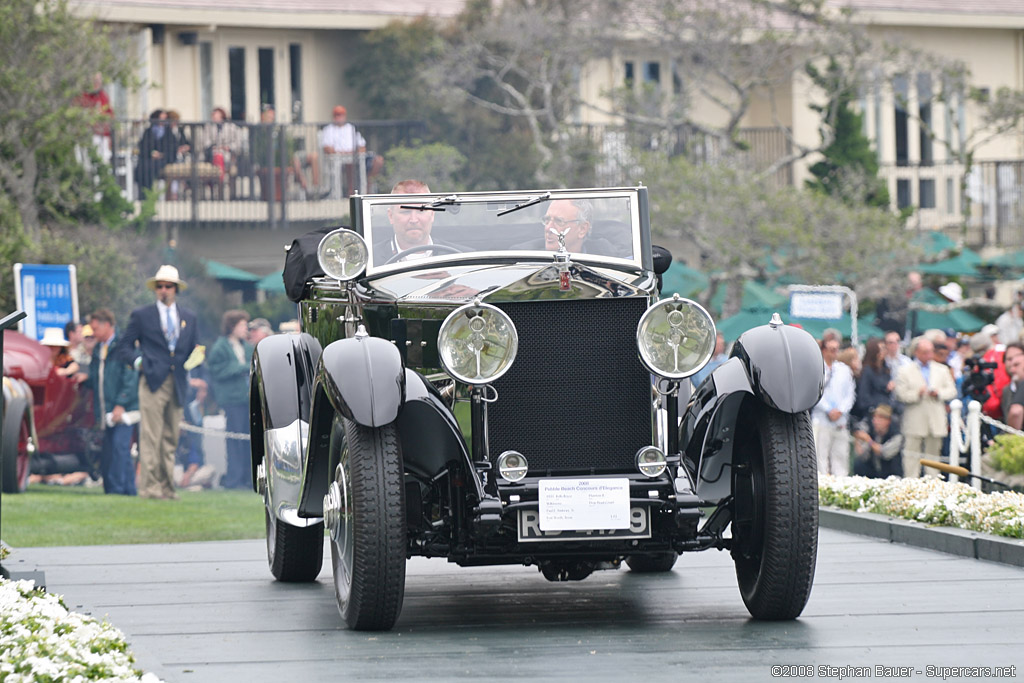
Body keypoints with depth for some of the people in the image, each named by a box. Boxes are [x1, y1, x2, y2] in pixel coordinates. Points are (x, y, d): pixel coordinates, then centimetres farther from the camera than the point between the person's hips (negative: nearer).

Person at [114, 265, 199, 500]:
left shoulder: (189, 318, 18)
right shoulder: (141, 315, 7)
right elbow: (124, 348, 7)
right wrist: (138, 361, -10)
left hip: (178, 384, 4)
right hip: (153, 383, -4)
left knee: (171, 439, 5)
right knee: (151, 437, -10)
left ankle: (166, 486, 9)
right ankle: (149, 485, -9)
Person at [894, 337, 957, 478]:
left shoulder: (942, 370, 14)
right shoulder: (905, 371, 2)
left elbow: (952, 391, 10)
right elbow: (901, 395, -6)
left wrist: (939, 393, -8)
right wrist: (917, 394, -19)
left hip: (936, 423, 4)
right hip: (915, 423, -3)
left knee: (933, 455, 7)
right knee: (912, 457, -5)